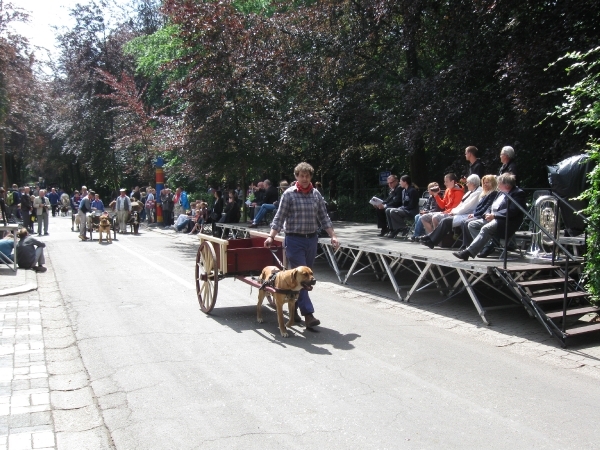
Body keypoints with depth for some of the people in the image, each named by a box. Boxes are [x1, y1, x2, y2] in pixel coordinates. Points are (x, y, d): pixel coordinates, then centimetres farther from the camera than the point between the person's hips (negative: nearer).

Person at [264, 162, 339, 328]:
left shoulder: (316, 194, 7)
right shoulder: (289, 194, -5)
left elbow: (324, 217, 11)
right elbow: (279, 217, -6)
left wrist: (333, 236, 3)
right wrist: (271, 237, -17)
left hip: (312, 239, 5)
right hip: (294, 240, -5)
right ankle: (308, 314, -10)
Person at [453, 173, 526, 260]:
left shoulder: (518, 193, -8)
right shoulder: (502, 192, 20)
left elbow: (512, 211, -20)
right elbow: (493, 207, 22)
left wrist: (494, 215, -19)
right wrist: (489, 214, -1)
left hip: (507, 222, -10)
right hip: (494, 218, 10)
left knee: (485, 229, -33)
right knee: (472, 224, -3)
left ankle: (468, 252, -37)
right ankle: (487, 246, -5)